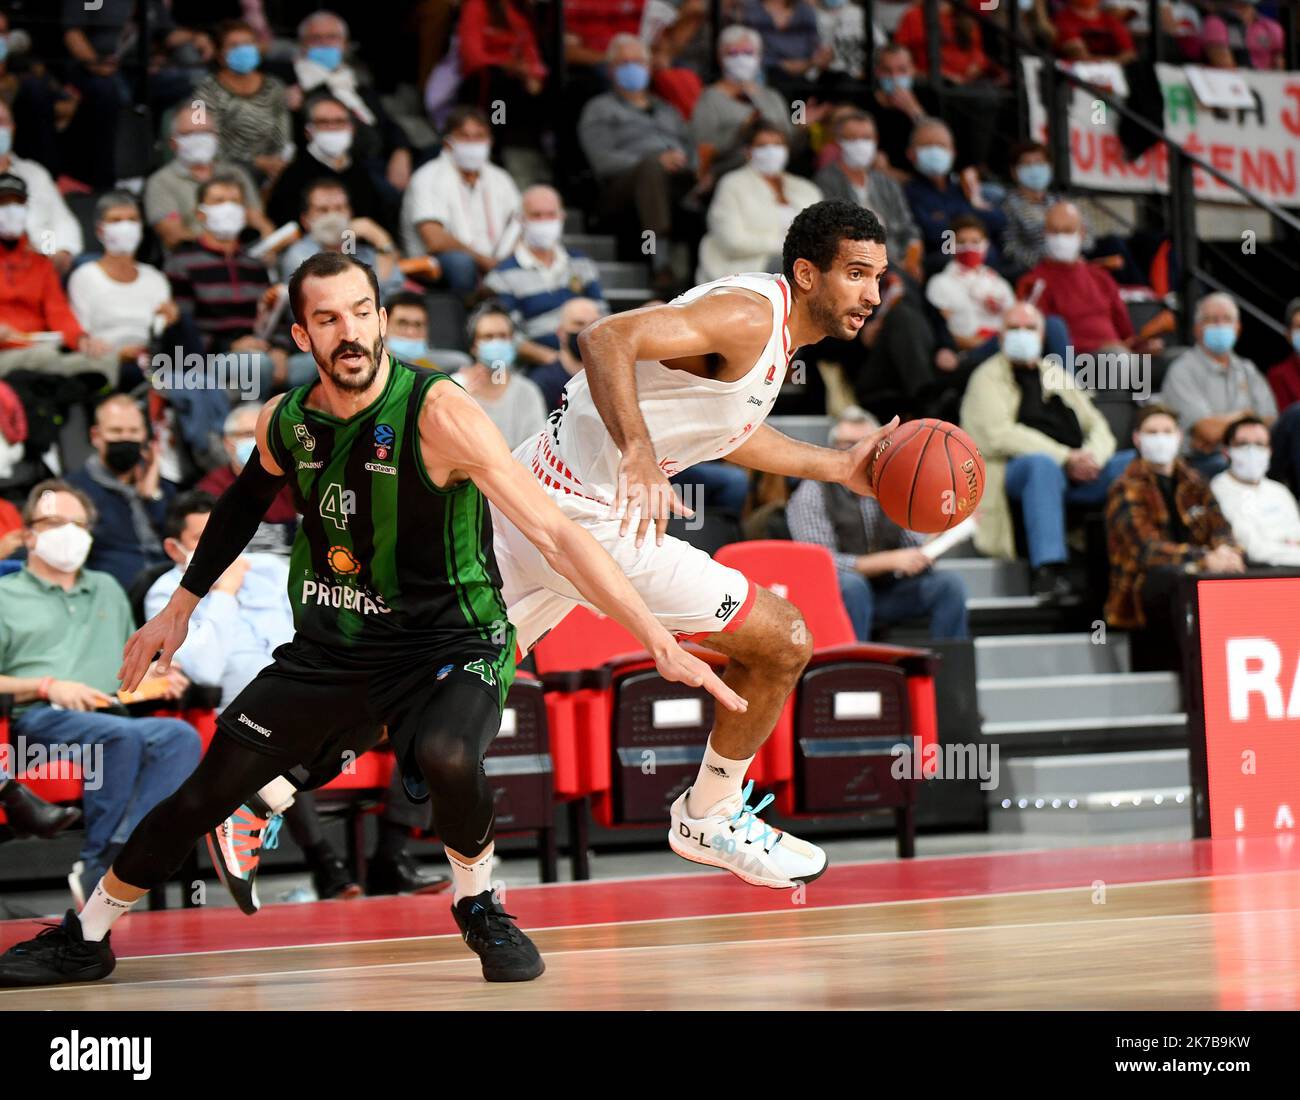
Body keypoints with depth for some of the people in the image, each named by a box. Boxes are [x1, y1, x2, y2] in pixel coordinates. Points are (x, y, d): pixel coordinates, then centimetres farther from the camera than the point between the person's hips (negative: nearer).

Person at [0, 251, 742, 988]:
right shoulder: (285, 423, -6)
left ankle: (479, 908, -6)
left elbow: (555, 534, -29)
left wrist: (660, 642, -35)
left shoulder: (438, 414, -24)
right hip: (333, 646, 5)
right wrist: (181, 607, 24)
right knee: (206, 792, 4)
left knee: (447, 757, -36)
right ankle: (86, 940, 24)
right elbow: (245, 502, 19)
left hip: (451, 643, -5)